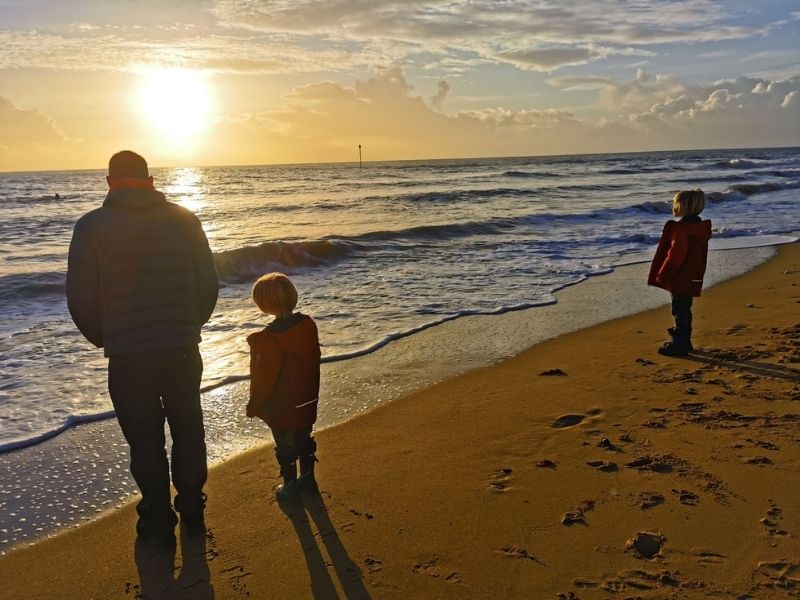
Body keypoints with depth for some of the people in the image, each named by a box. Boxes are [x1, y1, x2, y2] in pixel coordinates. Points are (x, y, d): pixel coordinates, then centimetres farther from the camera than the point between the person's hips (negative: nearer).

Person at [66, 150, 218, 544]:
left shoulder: (92, 226, -4)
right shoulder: (184, 219, 2)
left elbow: (80, 299, -5)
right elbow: (208, 284, 2)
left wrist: (103, 339, 13)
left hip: (128, 356, -2)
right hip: (184, 350, 2)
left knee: (145, 441, 11)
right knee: (188, 432, 17)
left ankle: (158, 523, 22)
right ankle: (192, 514, 28)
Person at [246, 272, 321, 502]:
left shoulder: (268, 339, -26)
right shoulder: (309, 326, -7)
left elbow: (264, 378, -19)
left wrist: (255, 405, -3)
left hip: (280, 407, -6)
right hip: (306, 403, 6)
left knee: (285, 446, 12)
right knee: (304, 440, 22)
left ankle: (290, 486, 25)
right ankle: (308, 478, 37)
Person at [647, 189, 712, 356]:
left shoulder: (682, 229, -23)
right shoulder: (698, 227, 9)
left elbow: (674, 257, -24)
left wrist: (661, 276, -14)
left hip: (679, 280, -10)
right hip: (691, 279, 10)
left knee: (680, 312, -1)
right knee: (684, 311, 19)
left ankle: (678, 344, 7)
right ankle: (684, 342, 30)